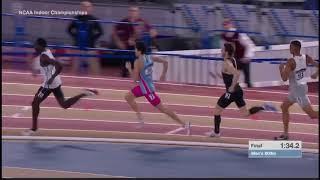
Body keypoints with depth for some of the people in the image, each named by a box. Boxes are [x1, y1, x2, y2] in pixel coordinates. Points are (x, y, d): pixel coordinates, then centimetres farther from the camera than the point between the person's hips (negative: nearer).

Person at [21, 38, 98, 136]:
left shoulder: (43, 57, -22)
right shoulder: (47, 51, 6)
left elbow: (59, 66, -32)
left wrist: (52, 78, -29)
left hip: (50, 83, -9)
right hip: (56, 83, 10)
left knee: (35, 103, 2)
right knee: (64, 105, 13)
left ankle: (34, 128, 9)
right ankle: (83, 94, 2)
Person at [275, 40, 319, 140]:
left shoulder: (291, 62, -21)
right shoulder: (306, 58, -1)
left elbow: (284, 78, -23)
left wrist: (281, 68, -5)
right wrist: (316, 74, 19)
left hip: (297, 89, -9)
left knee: (312, 114, -6)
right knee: (284, 107, 20)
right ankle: (285, 134, 22)